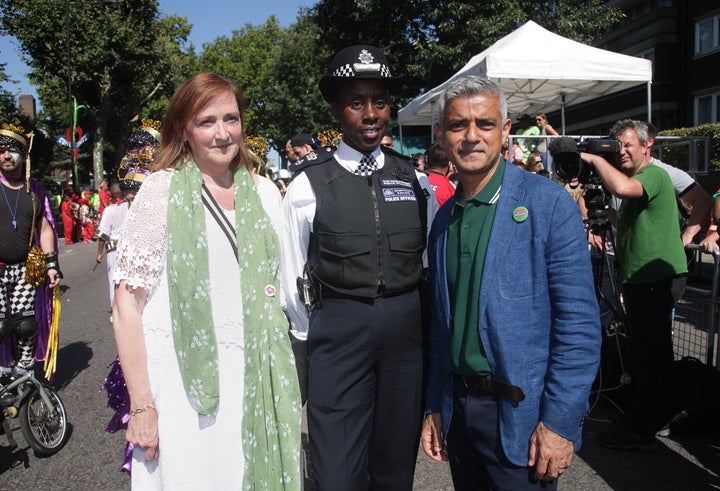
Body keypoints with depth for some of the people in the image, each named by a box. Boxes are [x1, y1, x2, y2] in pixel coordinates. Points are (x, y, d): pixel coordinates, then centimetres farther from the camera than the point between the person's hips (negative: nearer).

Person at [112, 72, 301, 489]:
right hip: (179, 382, -3)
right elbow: (127, 303, -7)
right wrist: (141, 405, -11)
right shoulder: (163, 189, -5)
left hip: (251, 378, 4)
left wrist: (281, 384, 6)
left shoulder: (264, 191, 6)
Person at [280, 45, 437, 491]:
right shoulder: (309, 186, -4)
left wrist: (424, 318, 12)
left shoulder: (416, 180, 6)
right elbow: (292, 277, 3)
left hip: (408, 331, 3)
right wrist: (314, 336, 9)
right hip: (338, 332, -2)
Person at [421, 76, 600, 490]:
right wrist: (435, 407, 10)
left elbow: (579, 323, -14)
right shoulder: (444, 217, 6)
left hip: (521, 417, -5)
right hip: (458, 410, 6)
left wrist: (560, 422, -16)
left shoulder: (549, 203, -11)